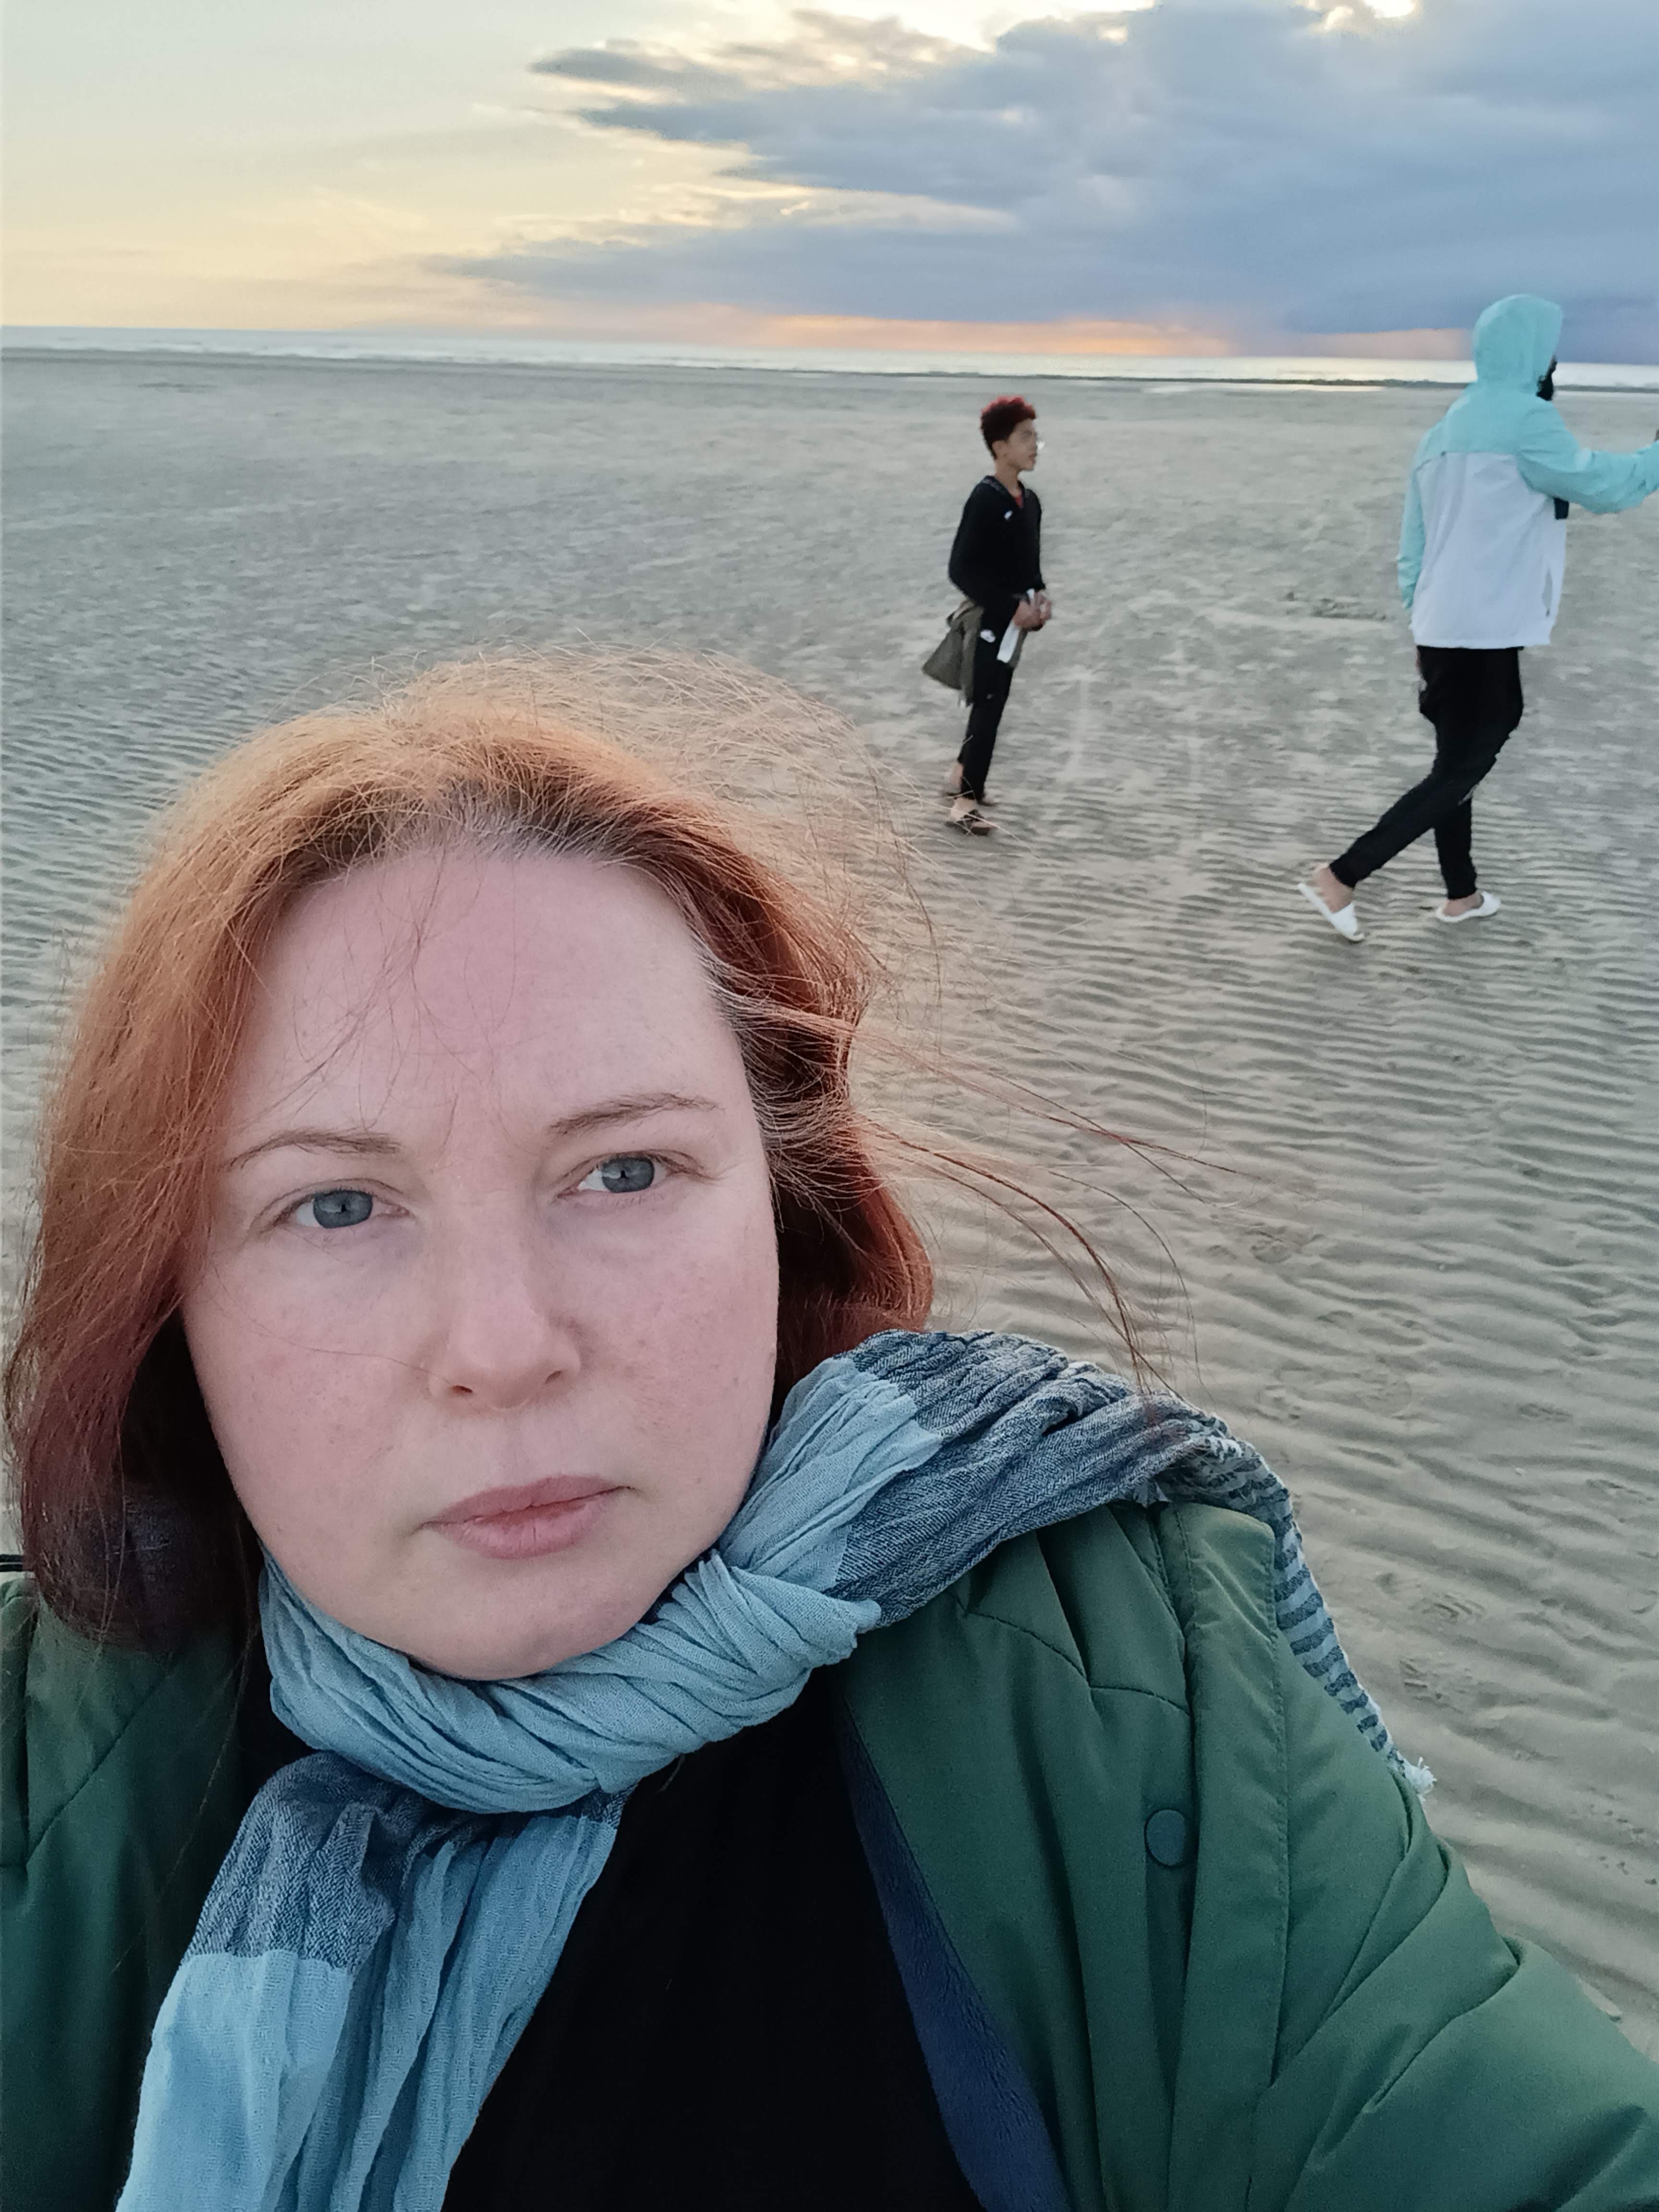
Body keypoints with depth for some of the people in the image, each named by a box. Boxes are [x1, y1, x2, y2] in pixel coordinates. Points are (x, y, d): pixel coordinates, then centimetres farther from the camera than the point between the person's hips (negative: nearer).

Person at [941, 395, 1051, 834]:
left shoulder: (1030, 501, 8)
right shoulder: (986, 499, -16)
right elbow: (962, 569, -19)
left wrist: (1039, 595, -1)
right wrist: (1011, 605, -20)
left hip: (1015, 620, 8)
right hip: (991, 621, -8)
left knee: (990, 704, 17)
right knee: (988, 708, -8)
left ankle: (962, 776, 34)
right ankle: (966, 803, -3)